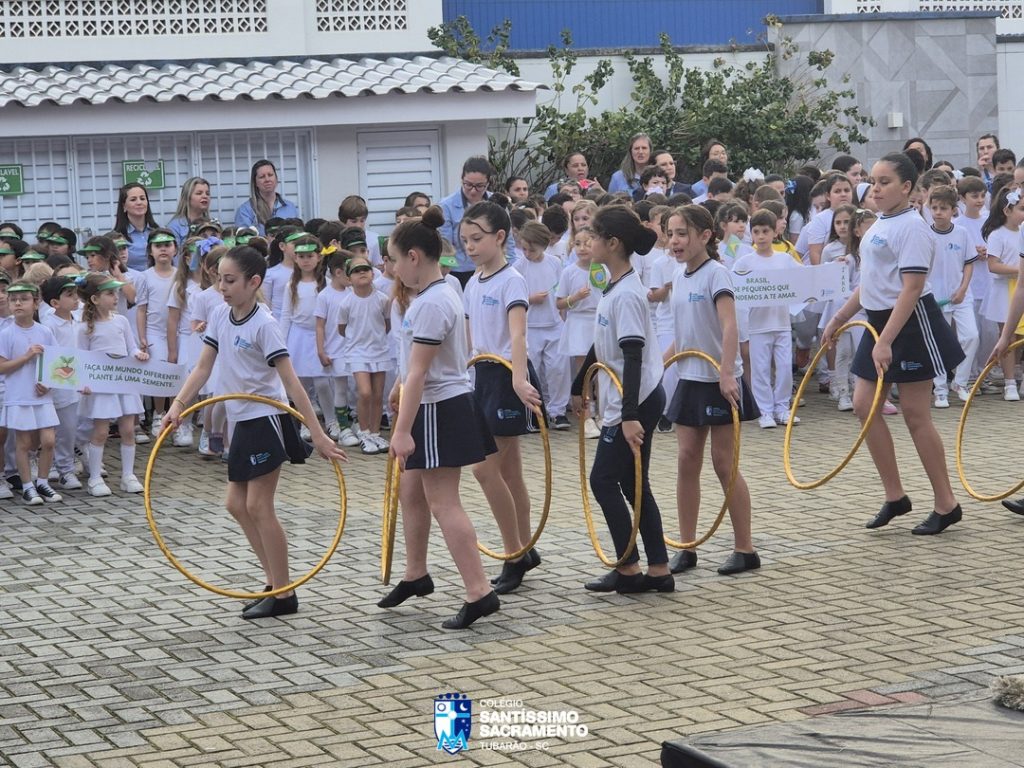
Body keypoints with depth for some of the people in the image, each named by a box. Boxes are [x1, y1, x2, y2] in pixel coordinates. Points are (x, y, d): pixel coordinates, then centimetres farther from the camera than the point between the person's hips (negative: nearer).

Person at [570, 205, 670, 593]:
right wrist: (579, 387, 29)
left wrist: (629, 416, -28)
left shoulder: (626, 294, -19)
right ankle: (658, 571, 12)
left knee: (604, 479, -4)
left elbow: (633, 357, -24)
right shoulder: (614, 288, 11)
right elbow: (602, 346, 22)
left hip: (635, 402, -10)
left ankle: (628, 569, 3)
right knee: (631, 483, 10)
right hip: (625, 401, 10)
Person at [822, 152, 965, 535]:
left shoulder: (911, 227, -16)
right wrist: (839, 319, 21)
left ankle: (946, 505, 6)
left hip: (910, 324, -9)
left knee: (915, 414, -4)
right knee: (863, 405, 6)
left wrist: (886, 341, -27)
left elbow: (912, 289, -22)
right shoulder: (879, 225, 11)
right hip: (879, 320, 9)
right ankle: (895, 496, 15)